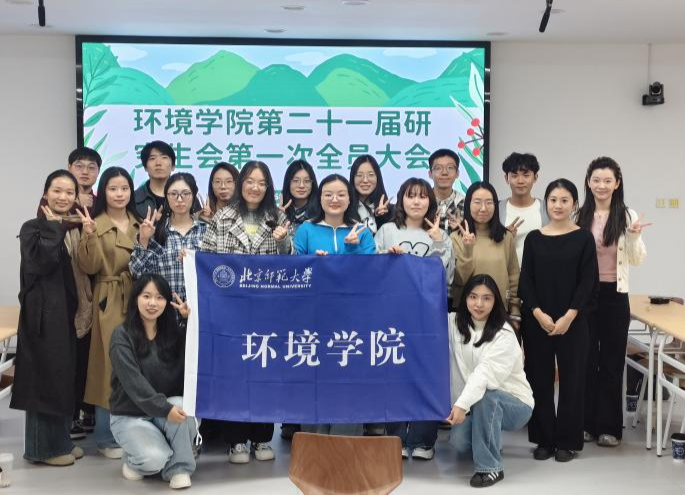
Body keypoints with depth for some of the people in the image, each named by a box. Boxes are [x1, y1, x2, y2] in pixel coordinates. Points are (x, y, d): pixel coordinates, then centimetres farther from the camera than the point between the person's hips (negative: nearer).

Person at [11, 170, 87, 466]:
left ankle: (61, 439, 23)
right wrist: (53, 226, -14)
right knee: (46, 374, -3)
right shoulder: (34, 228, -5)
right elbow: (41, 262, -24)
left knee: (66, 374, 12)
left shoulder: (78, 229, 13)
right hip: (45, 312, -7)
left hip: (72, 311, 7)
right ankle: (43, 447, 7)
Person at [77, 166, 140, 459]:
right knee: (111, 368, -2)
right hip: (110, 304, -5)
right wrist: (89, 236, -24)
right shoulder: (95, 224, -4)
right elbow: (90, 268, -12)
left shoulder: (139, 224, 13)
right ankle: (107, 439, 8)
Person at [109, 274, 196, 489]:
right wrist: (164, 408, -33)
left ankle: (179, 468, -12)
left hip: (168, 408, 4)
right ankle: (133, 459, 8)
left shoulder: (173, 333, 4)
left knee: (182, 406, -31)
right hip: (130, 415, -3)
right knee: (155, 459, -28)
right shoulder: (122, 335, -9)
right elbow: (133, 381, -21)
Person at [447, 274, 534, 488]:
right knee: (459, 440, -22)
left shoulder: (504, 334, -19)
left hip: (515, 404, -4)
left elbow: (486, 374, -31)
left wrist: (462, 404, -41)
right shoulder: (455, 323, 1)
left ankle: (490, 467, -23)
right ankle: (490, 444, 15)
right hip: (477, 402, 5)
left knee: (485, 395, -36)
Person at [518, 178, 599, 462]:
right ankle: (544, 439, 17)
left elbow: (588, 282, -4)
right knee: (539, 378, 6)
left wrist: (568, 317, -13)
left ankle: (567, 441, 14)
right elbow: (525, 281, 2)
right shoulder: (534, 238, 5)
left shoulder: (584, 238, 0)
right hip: (537, 320, 2)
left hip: (572, 320, -2)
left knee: (571, 378, 3)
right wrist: (538, 314, -11)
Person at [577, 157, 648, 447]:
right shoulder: (579, 216, 3)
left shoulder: (627, 216, -1)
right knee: (585, 358, 7)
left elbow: (638, 260, 0)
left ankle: (609, 426, 12)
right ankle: (586, 423, 17)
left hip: (614, 295, -1)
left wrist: (635, 237, -17)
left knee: (612, 359, 4)